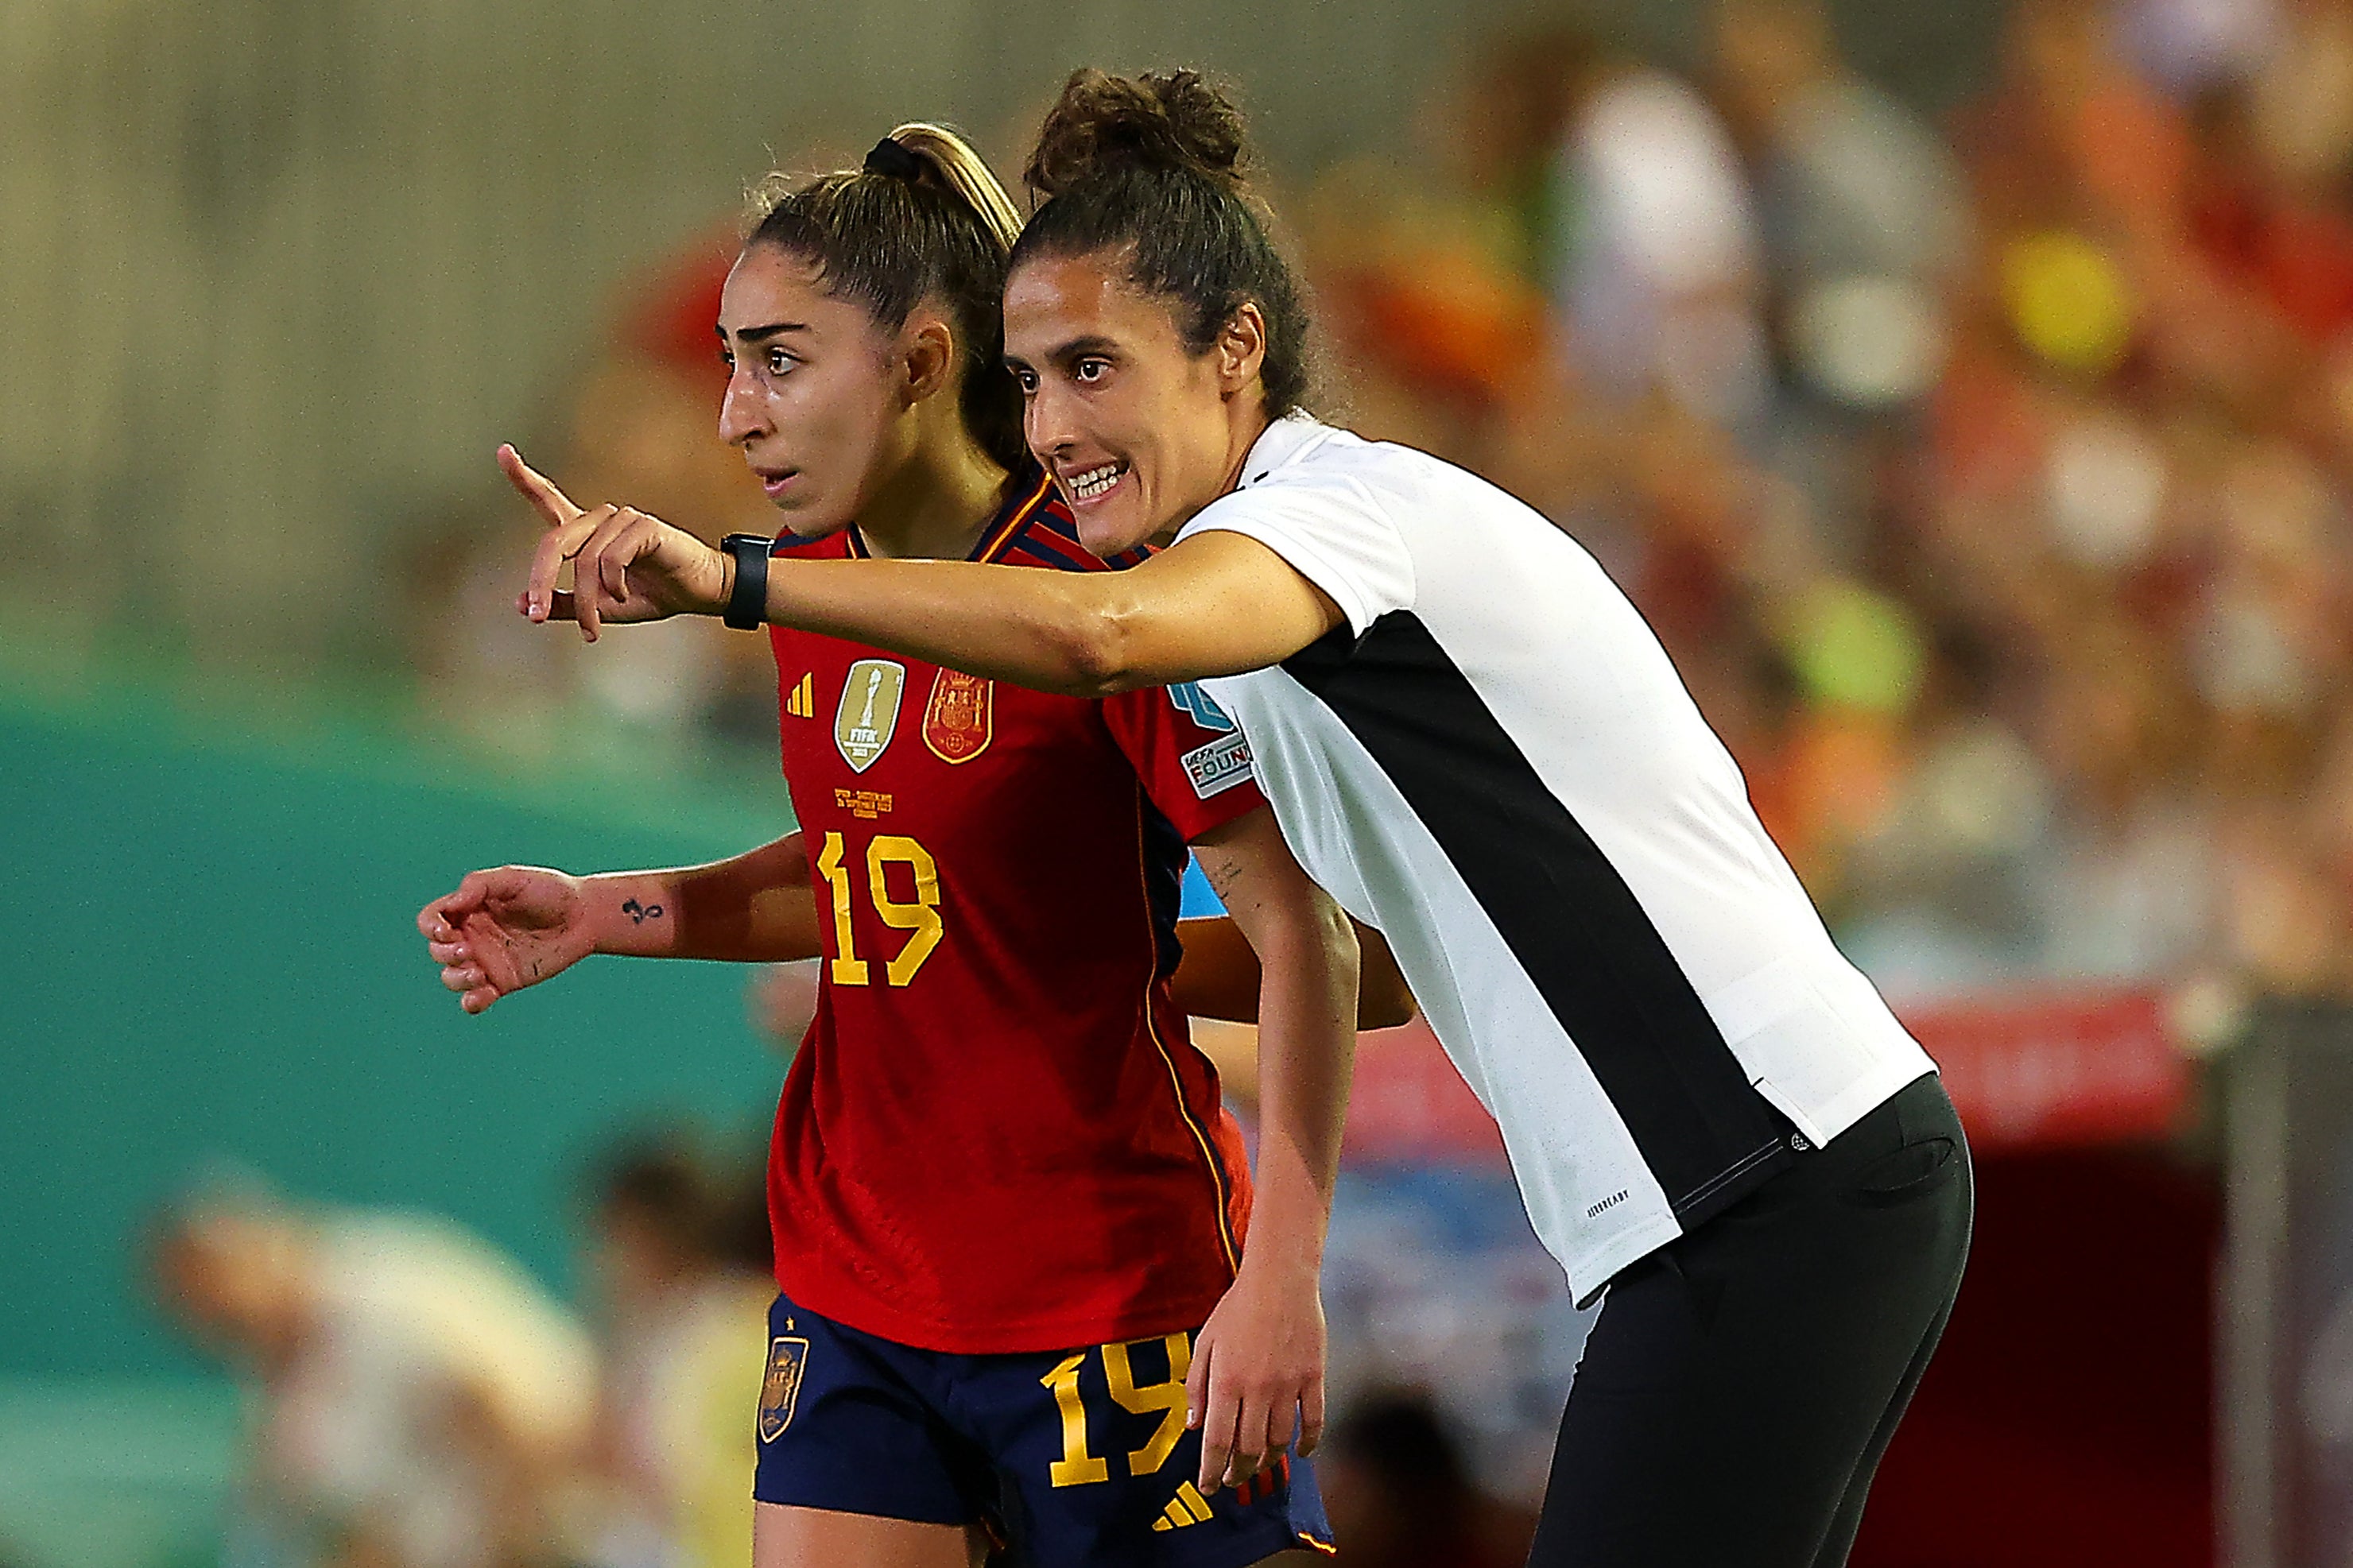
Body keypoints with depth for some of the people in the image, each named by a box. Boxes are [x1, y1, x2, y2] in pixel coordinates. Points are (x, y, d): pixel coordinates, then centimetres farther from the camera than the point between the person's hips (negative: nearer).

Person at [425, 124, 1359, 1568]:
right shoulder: (811, 583, 7)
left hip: (1110, 1315, -6)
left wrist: (1281, 1271, -25)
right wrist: (606, 911, 7)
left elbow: (1303, 935, -17)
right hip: (856, 1294, 6)